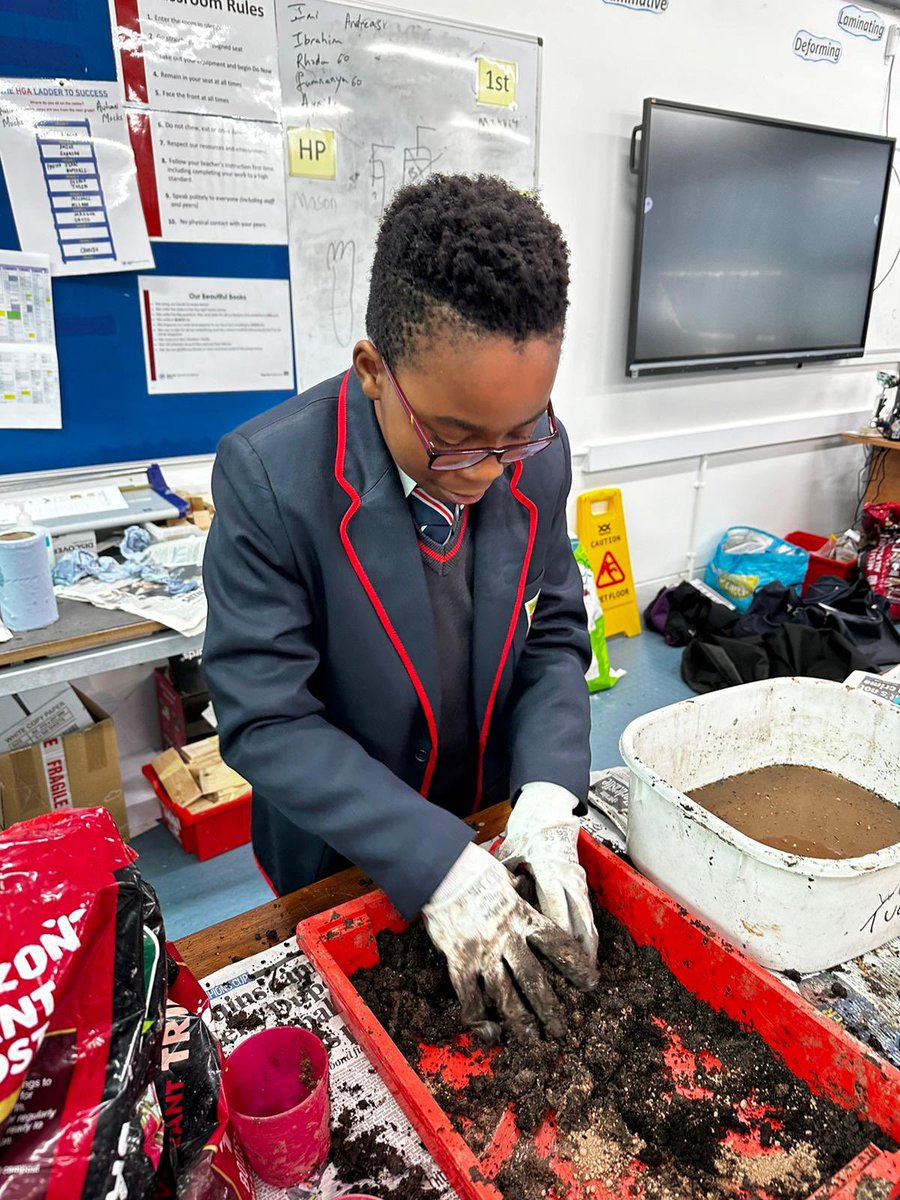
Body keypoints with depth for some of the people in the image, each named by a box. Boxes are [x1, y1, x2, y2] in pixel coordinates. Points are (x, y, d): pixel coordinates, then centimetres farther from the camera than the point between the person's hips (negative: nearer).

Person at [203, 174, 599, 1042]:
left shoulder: (539, 455, -15)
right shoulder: (268, 477, -29)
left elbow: (554, 637, -7)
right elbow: (266, 721, -26)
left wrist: (547, 800, -22)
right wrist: (437, 866, -31)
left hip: (494, 831, 4)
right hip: (343, 858, -3)